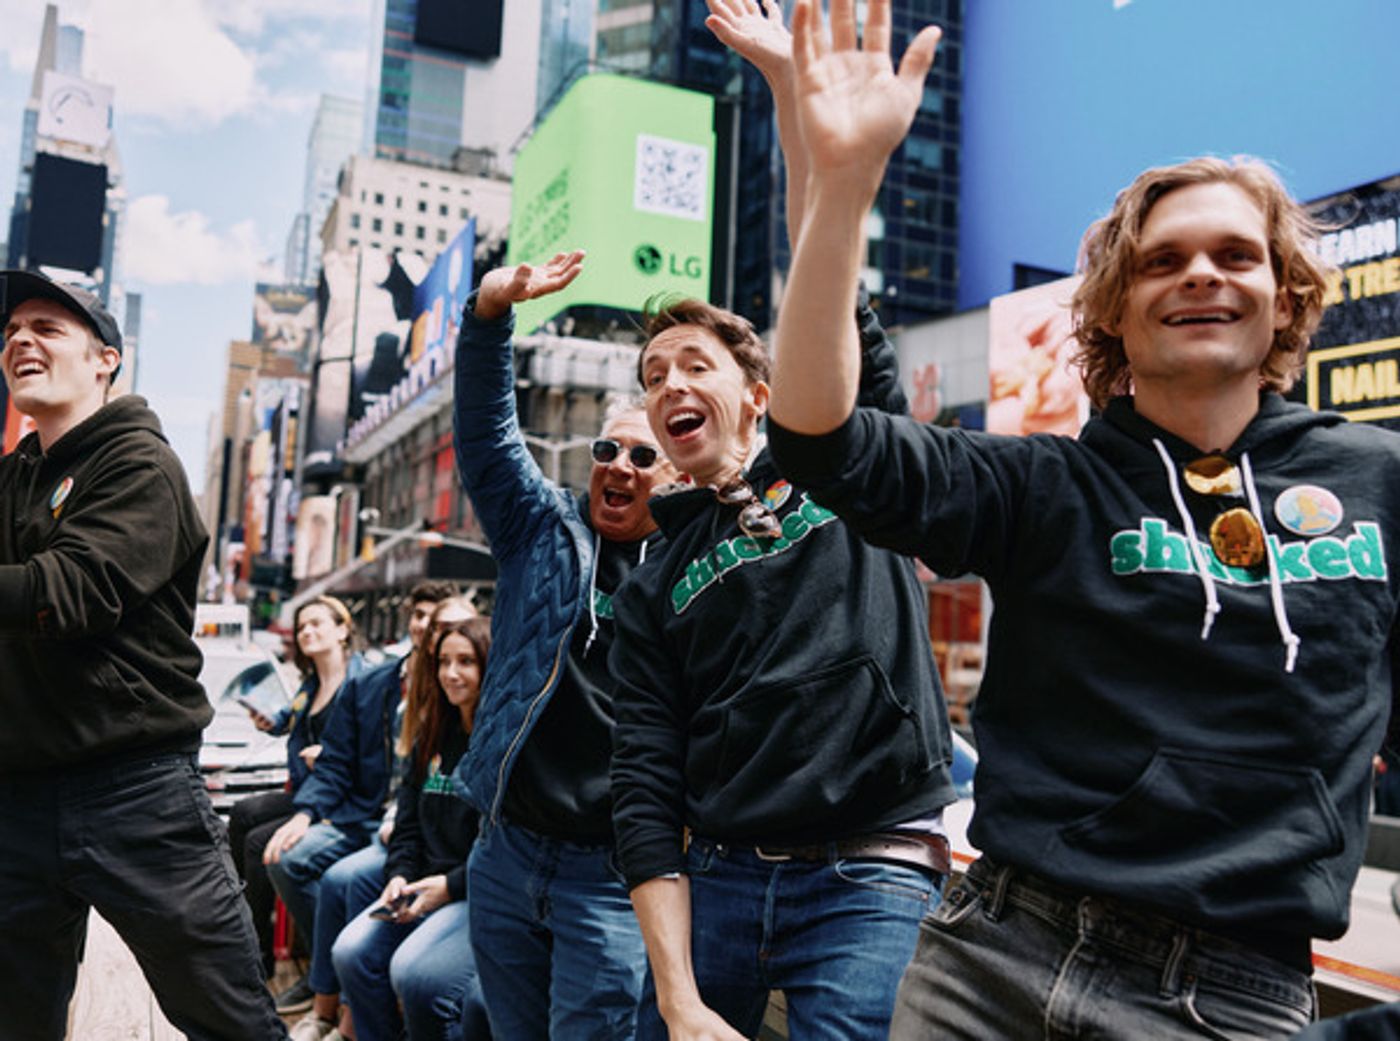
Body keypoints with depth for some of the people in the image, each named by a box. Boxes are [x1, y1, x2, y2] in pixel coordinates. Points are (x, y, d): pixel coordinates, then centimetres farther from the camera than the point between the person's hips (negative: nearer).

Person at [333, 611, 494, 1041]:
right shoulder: (431, 734, 13)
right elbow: (409, 820, 17)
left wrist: (451, 886, -17)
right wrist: (400, 876, 0)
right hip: (426, 886, 7)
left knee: (413, 971, -25)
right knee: (350, 952, -10)